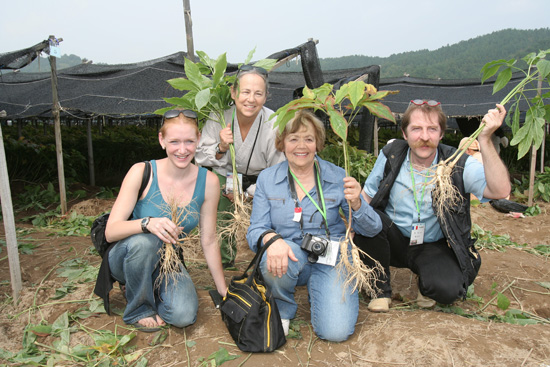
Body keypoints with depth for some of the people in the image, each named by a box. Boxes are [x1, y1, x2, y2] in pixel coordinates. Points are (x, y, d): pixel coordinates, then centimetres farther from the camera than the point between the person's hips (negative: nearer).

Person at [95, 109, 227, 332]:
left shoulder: (208, 182, -12)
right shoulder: (142, 172, -19)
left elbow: (209, 241, -4)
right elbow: (110, 232, -22)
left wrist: (224, 292, 0)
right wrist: (147, 223, -43)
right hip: (127, 258, -1)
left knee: (183, 315, -23)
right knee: (144, 240, -35)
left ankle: (152, 289, 11)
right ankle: (138, 309, -7)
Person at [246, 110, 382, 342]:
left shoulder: (337, 178, -3)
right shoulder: (267, 179, 0)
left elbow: (372, 229, -2)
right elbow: (255, 230, -4)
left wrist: (356, 204, -24)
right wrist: (272, 239, -28)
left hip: (330, 260, 0)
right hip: (288, 257, 1)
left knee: (336, 331, -18)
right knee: (276, 260, -35)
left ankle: (316, 288, 16)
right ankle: (282, 308, 0)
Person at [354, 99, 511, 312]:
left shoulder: (458, 165, -13)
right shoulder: (391, 156, -8)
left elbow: (500, 191, -29)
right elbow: (366, 197, 0)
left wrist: (485, 139, -37)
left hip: (434, 247, -1)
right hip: (395, 241, 2)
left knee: (447, 289, -30)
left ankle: (426, 282, 11)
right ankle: (381, 287, -4)